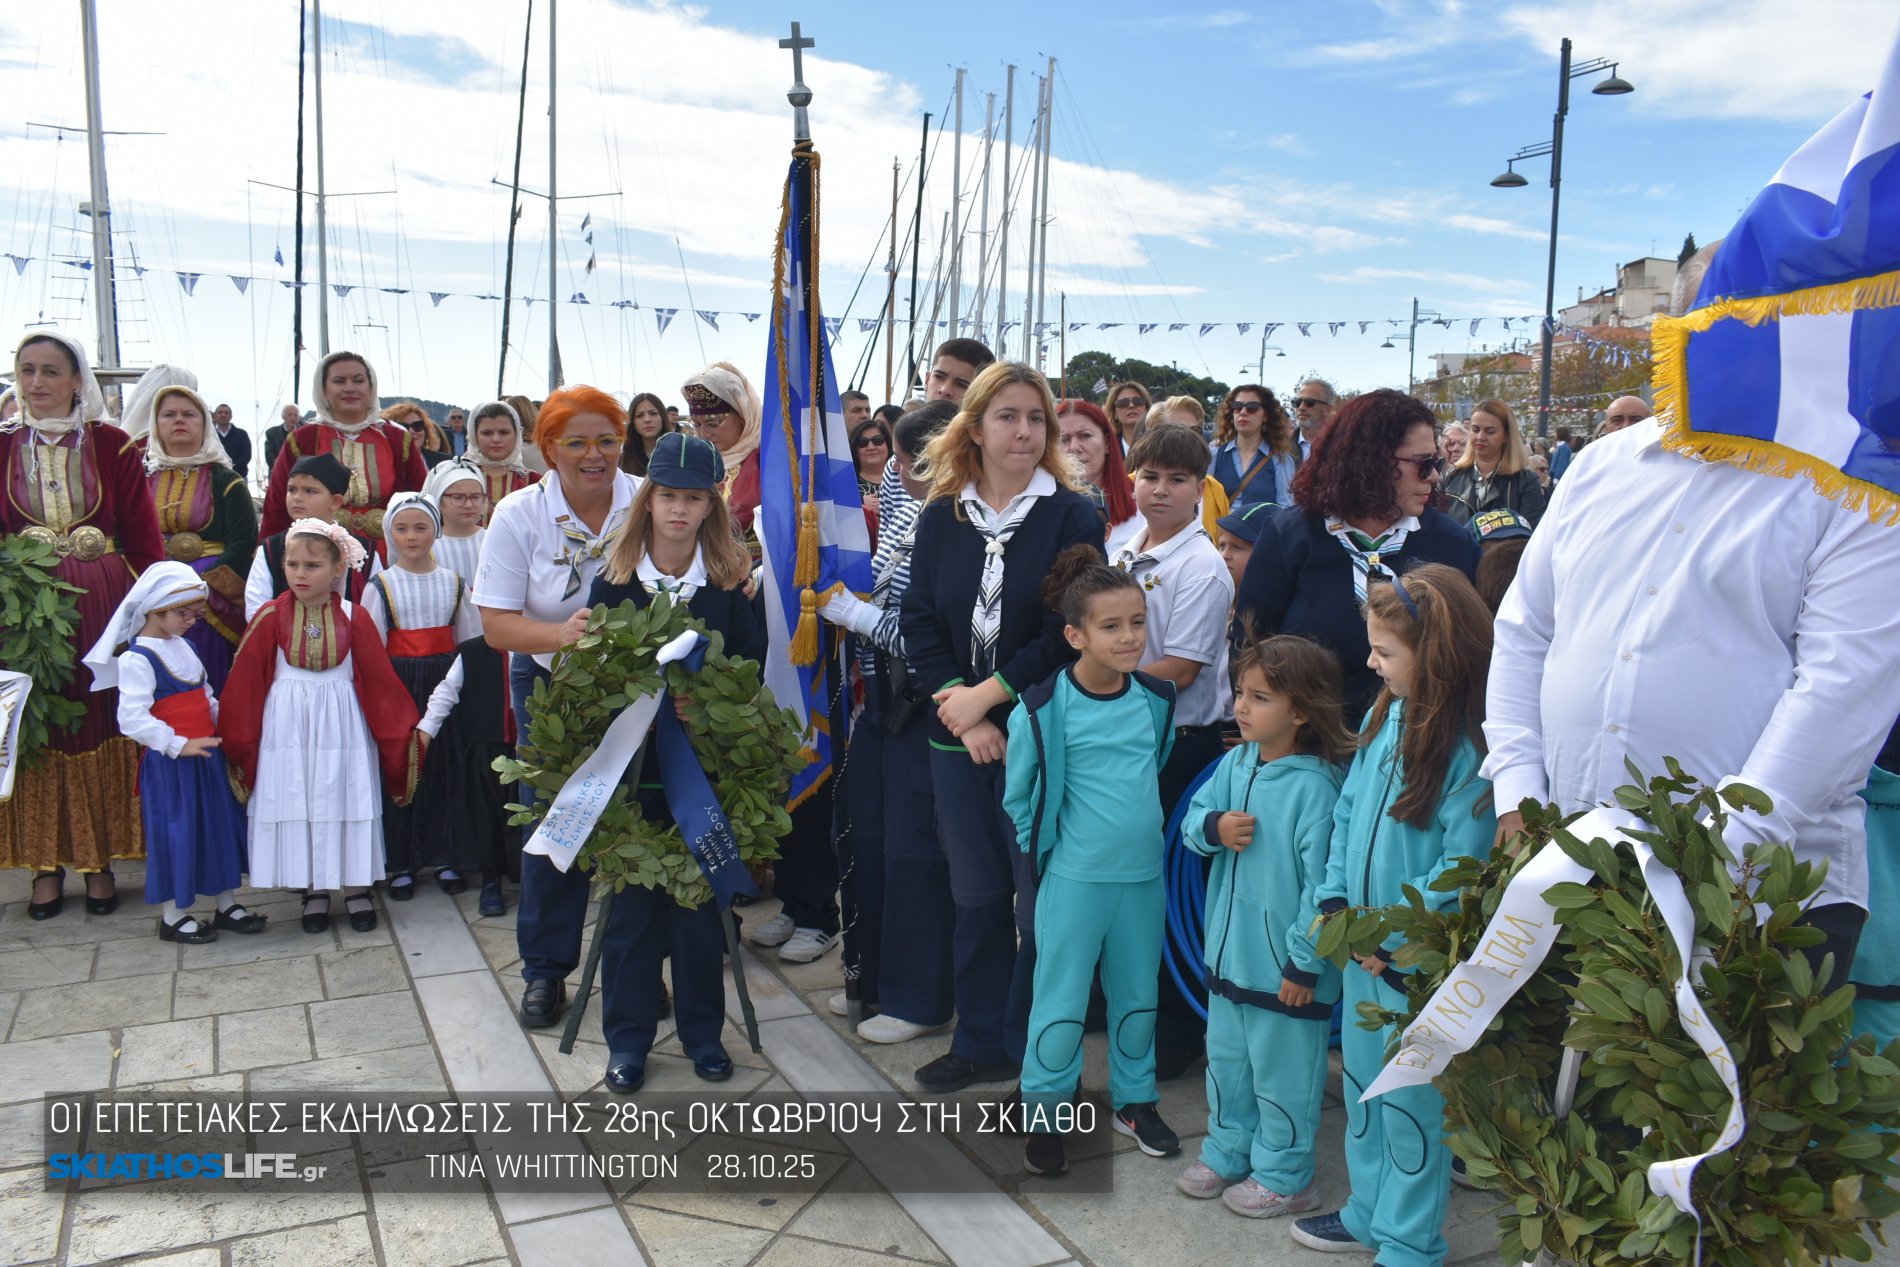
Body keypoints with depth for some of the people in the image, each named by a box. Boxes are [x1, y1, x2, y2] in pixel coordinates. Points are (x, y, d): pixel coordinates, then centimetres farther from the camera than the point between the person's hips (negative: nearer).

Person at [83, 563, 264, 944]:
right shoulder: (136, 658, -15)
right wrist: (178, 744, -24)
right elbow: (132, 718, -23)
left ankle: (225, 903, 24)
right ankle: (173, 915, 17)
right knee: (176, 833, 2)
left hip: (205, 754, 8)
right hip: (169, 763, -8)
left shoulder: (182, 647, 11)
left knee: (220, 824, 12)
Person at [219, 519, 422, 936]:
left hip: (341, 725, 0)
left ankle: (357, 886, 18)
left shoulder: (354, 618, -4)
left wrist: (404, 728, -2)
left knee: (348, 801, 4)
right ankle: (314, 890, 19)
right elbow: (245, 683, 0)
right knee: (295, 804, 5)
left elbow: (379, 680, -1)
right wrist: (234, 736, 0)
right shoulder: (271, 617, -4)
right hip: (288, 726, 1)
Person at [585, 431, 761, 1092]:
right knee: (631, 900, 7)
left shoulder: (730, 579, -1)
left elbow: (751, 665, -2)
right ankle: (627, 1038, 21)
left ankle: (702, 1031, 25)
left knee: (699, 896, 10)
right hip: (629, 759, 0)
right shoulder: (614, 578, -1)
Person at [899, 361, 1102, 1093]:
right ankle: (980, 1042, 29)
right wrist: (958, 703, -10)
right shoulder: (941, 519, 7)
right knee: (975, 894, 14)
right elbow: (919, 621, 2)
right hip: (957, 734, 4)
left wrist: (987, 694, -13)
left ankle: (1033, 1050, 20)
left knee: (1041, 896, 3)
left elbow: (1067, 631, -11)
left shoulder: (1073, 517, -3)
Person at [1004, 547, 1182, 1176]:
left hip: (1144, 874, 5)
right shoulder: (1044, 707, -15)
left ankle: (1134, 1097, 36)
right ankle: (1043, 1112, 21)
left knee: (1137, 993, 17)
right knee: (1061, 999, 5)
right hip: (1074, 878, -4)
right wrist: (1045, 846, -1)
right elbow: (1017, 794, -4)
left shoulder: (1157, 699, -1)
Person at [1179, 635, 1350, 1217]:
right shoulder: (1234, 764, -1)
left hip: (1284, 966, -7)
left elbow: (1320, 881, -21)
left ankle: (1283, 1176, 30)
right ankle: (1227, 1153, 42)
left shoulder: (1314, 786, -22)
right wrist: (1213, 828, -16)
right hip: (1229, 950, 7)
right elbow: (1192, 820, 8)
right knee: (1227, 1060, 23)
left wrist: (1305, 963, -18)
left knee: (1281, 1075, 11)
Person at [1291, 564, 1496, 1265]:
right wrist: (1333, 897, 2)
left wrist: (1395, 938, -17)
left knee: (1409, 1102, 7)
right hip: (1363, 944, 7)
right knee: (1362, 1083, 20)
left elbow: (1463, 862, -21)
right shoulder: (1386, 714, 1)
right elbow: (1349, 810, 9)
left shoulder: (1472, 743, -21)